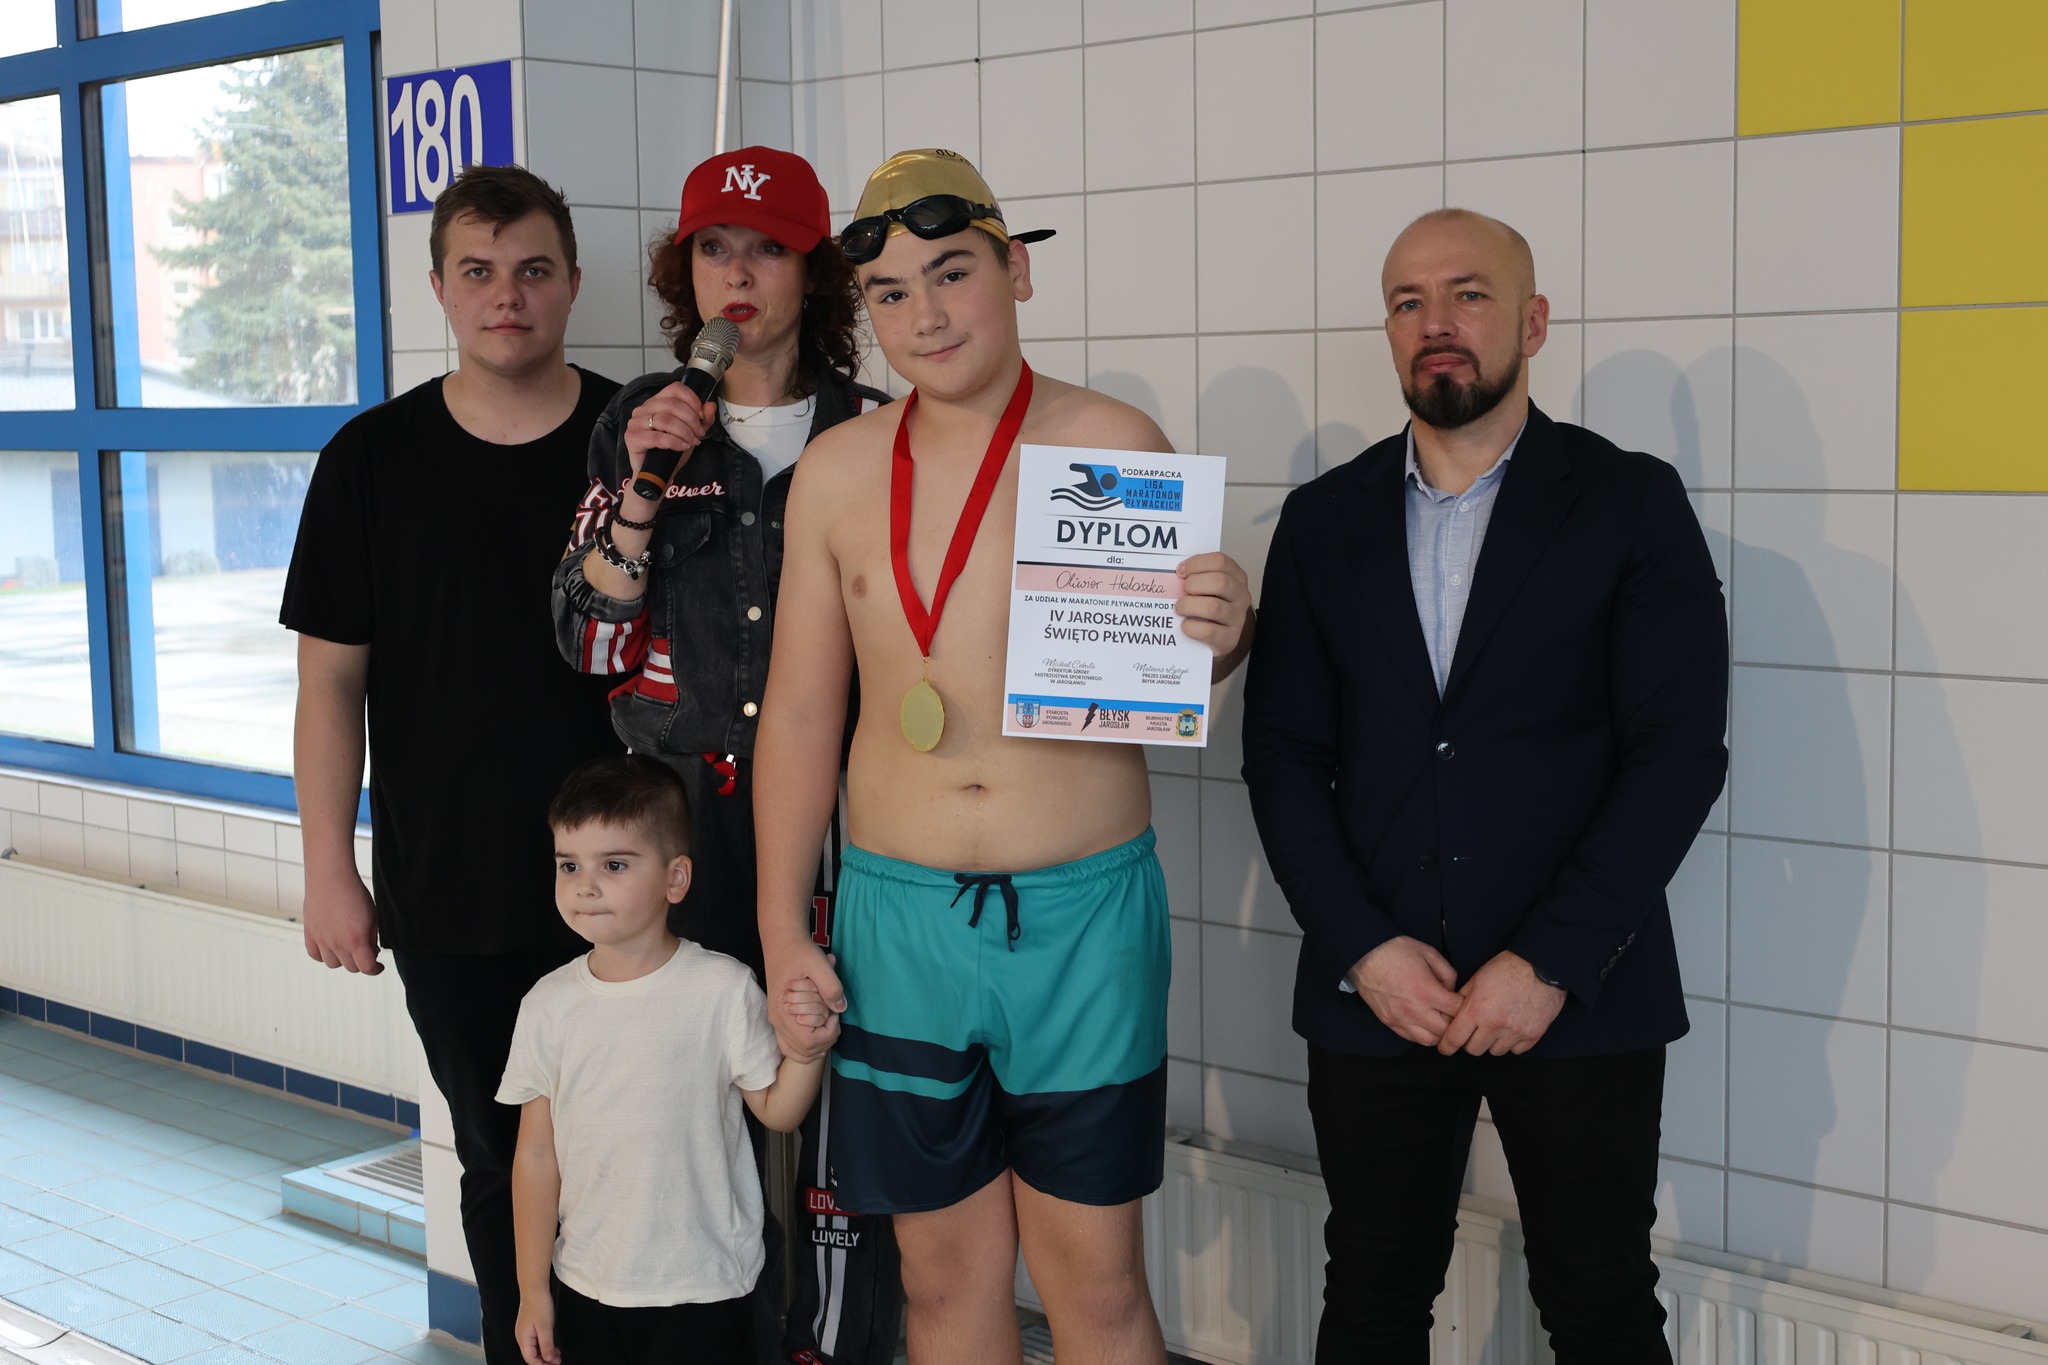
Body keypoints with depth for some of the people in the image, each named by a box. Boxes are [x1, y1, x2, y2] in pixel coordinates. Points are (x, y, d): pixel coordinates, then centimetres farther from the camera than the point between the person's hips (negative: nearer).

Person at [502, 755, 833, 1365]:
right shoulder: (550, 1004, -2)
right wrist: (532, 1288, 4)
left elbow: (776, 1110, -2)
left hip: (702, 1291, -3)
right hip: (586, 1286, 3)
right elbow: (537, 1152, 2)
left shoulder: (722, 988, -10)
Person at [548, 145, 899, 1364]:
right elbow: (590, 642, 2)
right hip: (682, 818, 1)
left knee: (840, 1097, -3)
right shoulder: (637, 427, 8)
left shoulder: (869, 432, 4)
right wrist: (642, 490, -9)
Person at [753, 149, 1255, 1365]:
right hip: (899, 912, 3)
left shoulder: (1113, 443, -3)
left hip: (1085, 913, -2)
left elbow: (1177, 664, 5)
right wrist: (782, 930, 7)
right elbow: (801, 712, 9)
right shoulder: (838, 470, 5)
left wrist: (1224, 632, -19)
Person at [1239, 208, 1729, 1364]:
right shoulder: (1325, 519, 8)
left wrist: (1551, 963, -14)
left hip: (1579, 996, -2)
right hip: (1373, 994, 3)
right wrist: (1361, 946, -7)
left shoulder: (1633, 503, -1)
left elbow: (1681, 752, -8)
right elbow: (1284, 756, 5)